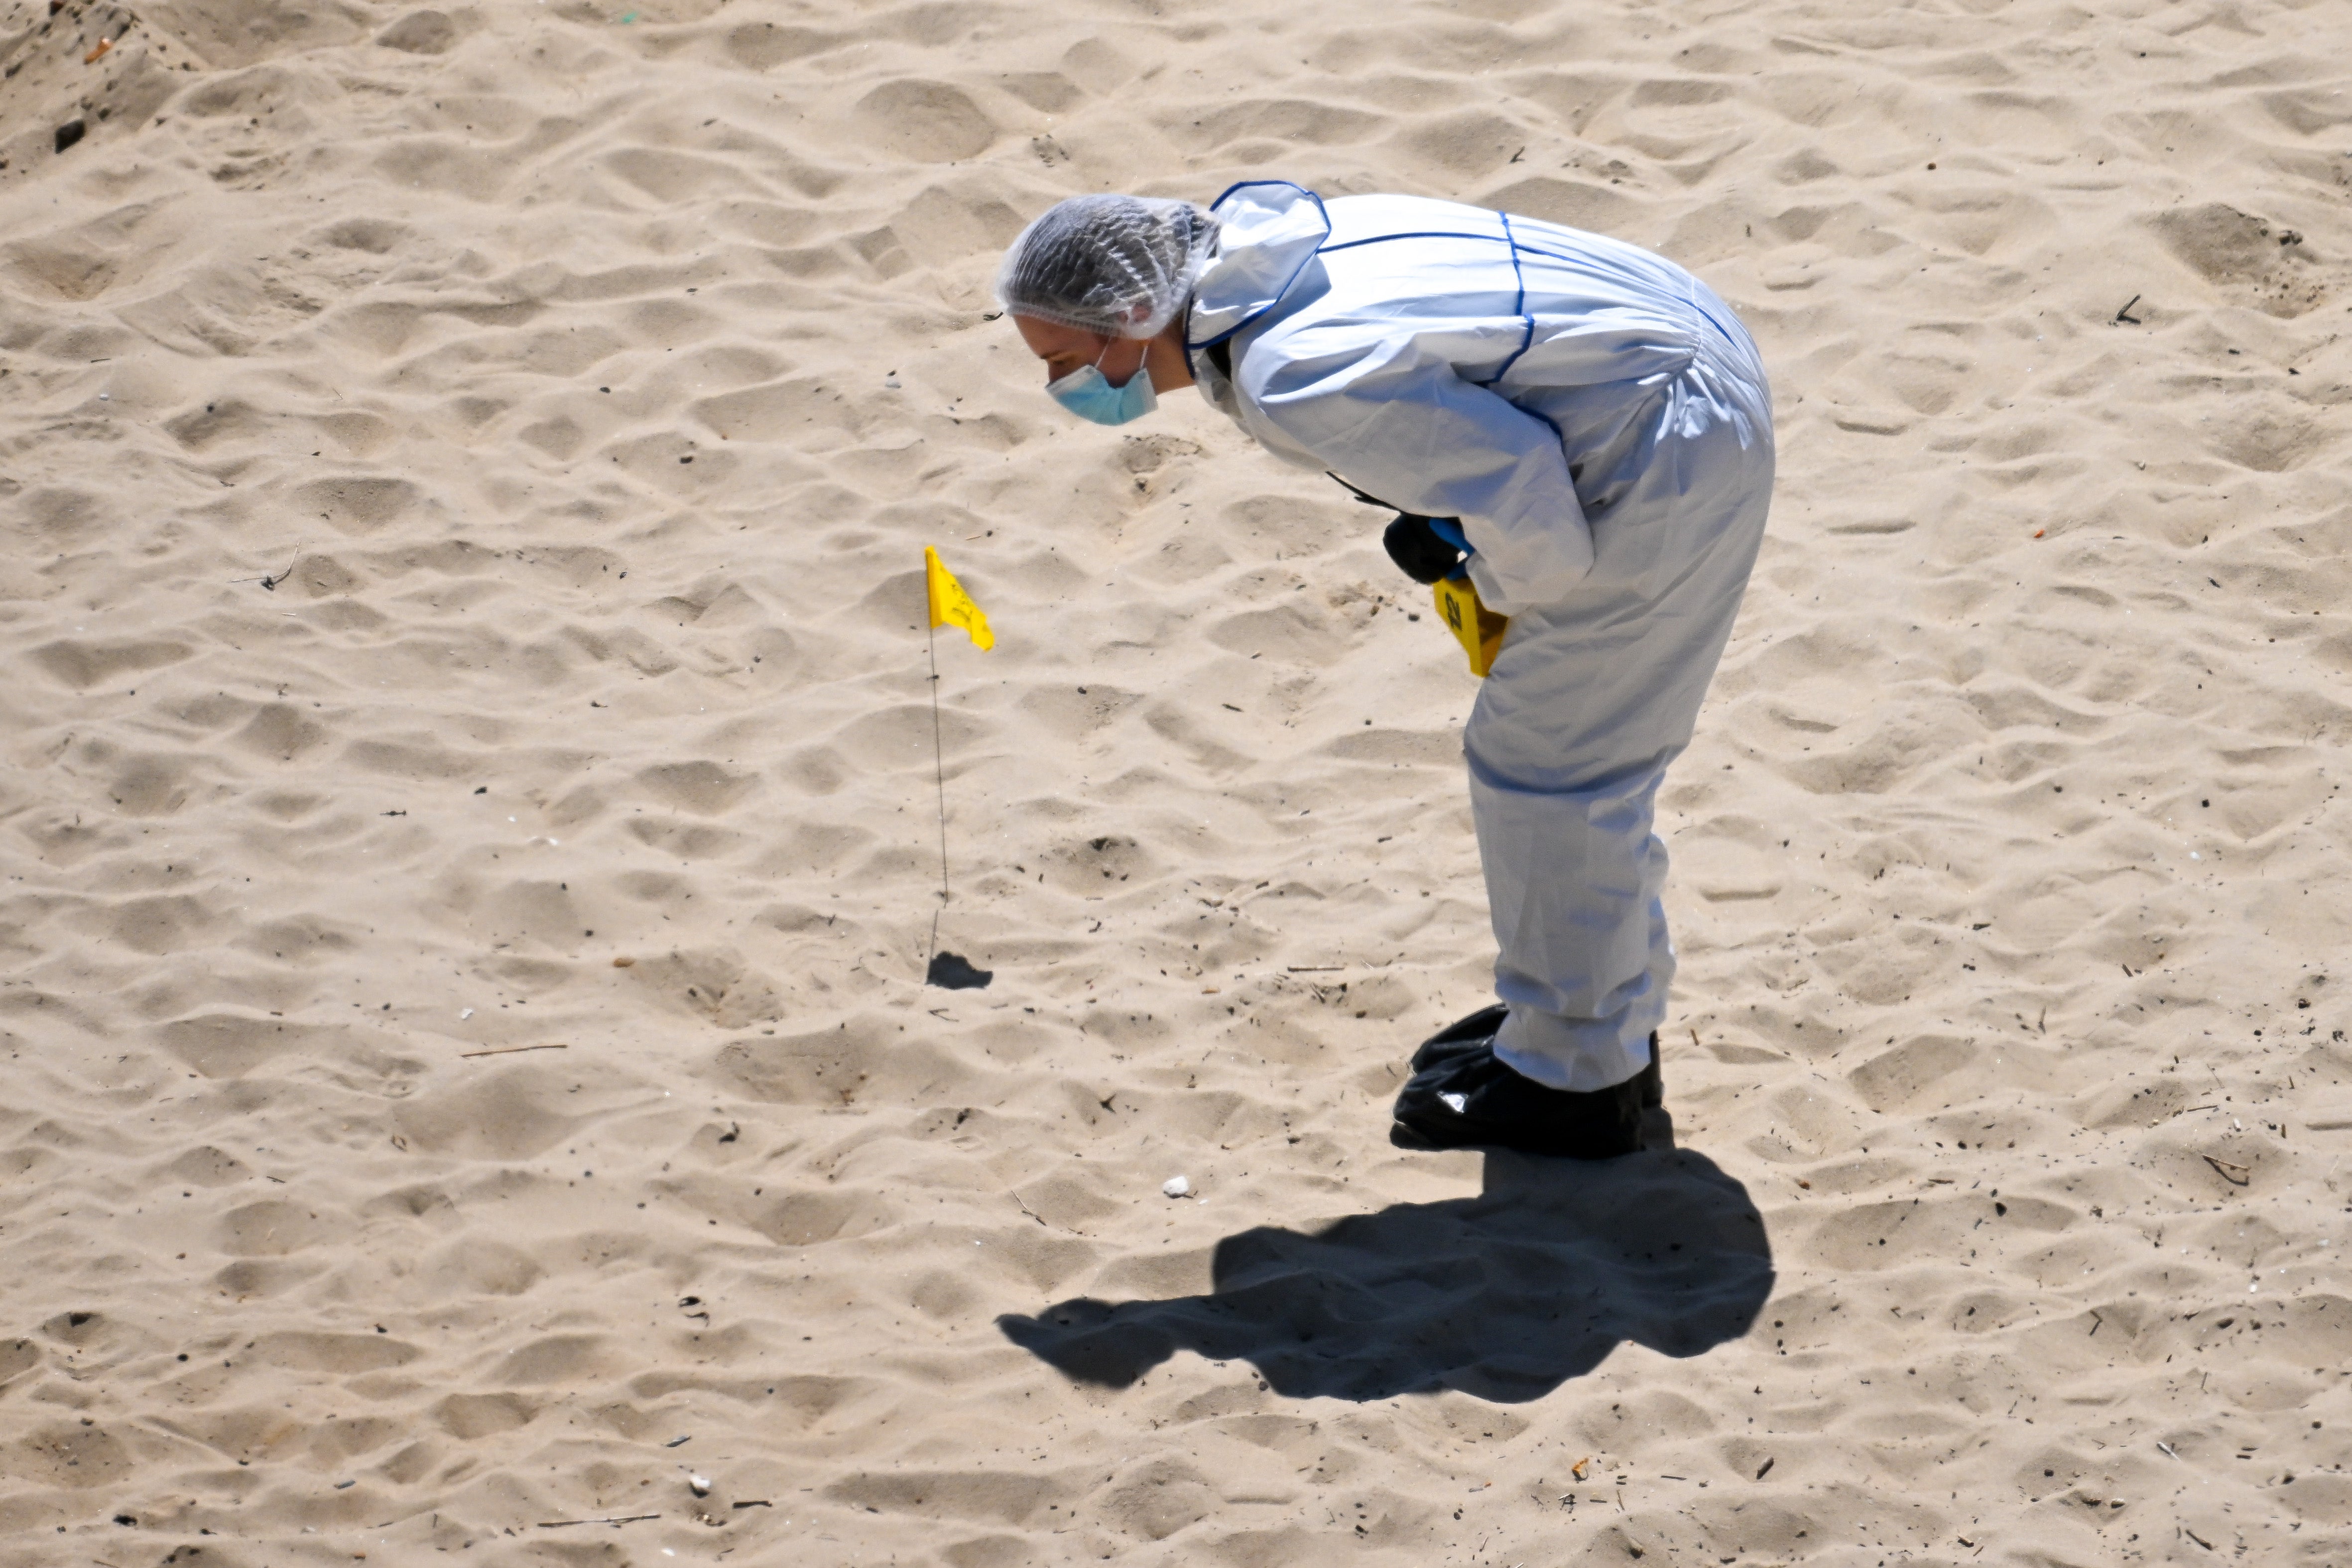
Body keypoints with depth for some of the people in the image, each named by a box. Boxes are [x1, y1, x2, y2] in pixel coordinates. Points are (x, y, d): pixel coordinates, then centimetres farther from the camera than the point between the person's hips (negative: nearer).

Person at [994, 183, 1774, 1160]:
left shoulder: (1288, 382, -27)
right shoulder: (1262, 242, 2)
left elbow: (1519, 485, -26)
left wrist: (1506, 585, -5)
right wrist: (1440, 524, 6)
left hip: (1664, 453, -10)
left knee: (1541, 767, 2)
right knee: (1583, 755, 23)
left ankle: (1575, 1080, 16)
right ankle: (1606, 1018, 39)